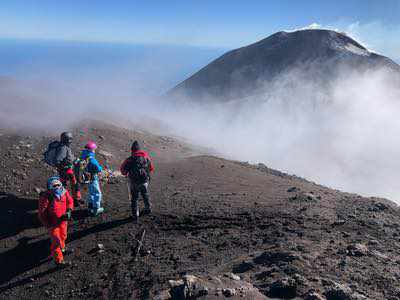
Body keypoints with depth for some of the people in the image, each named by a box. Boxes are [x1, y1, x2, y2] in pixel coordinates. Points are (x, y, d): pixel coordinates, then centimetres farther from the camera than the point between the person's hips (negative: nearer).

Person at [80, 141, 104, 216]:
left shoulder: (83, 157, -2)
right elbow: (99, 169, -29)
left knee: (92, 193, 25)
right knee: (97, 194, 6)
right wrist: (100, 166, -6)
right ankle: (96, 209, 11)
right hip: (93, 179, -8)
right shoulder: (92, 159, -28)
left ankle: (90, 207, 36)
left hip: (85, 178, 8)